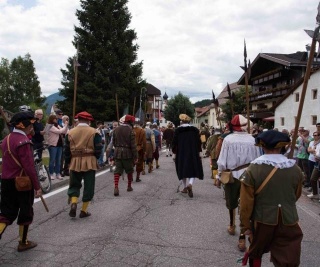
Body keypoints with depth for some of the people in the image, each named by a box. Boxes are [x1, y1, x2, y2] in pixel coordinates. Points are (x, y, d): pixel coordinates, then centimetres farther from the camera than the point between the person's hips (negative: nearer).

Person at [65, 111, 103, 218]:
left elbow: (66, 150, 4)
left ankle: (73, 204, -3)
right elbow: (98, 149, -6)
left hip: (74, 162, 2)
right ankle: (84, 211, 13)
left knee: (74, 185, 17)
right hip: (89, 162, -2)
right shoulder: (94, 132, -4)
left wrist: (69, 162, 15)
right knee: (88, 186, 8)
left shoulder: (70, 132, 4)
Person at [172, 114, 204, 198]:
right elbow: (198, 142, 2)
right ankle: (190, 184, -21)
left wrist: (174, 153, 5)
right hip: (193, 153, 0)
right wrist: (199, 152, 8)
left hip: (181, 153, 0)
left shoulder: (177, 130, -3)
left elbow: (174, 142, -2)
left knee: (182, 169, 14)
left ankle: (185, 187, 20)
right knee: (193, 169, 5)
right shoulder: (195, 130, 1)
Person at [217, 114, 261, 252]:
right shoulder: (252, 140, -8)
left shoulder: (228, 139, -13)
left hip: (232, 176, 0)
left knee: (232, 203, 21)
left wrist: (219, 174, 4)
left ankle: (232, 226, 43)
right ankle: (242, 238, 3)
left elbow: (222, 161, -10)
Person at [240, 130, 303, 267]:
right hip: (289, 221, 1)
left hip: (262, 220, -1)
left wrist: (245, 224, -1)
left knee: (256, 253, 22)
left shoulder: (253, 169, -15)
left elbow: (246, 202, -13)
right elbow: (297, 195, 12)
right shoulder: (296, 169, -5)